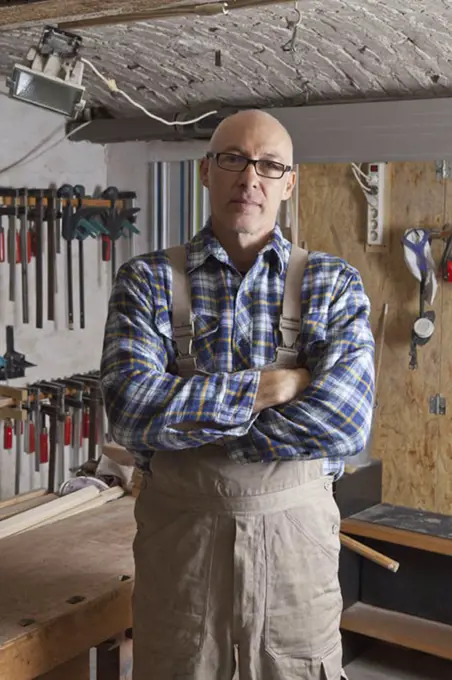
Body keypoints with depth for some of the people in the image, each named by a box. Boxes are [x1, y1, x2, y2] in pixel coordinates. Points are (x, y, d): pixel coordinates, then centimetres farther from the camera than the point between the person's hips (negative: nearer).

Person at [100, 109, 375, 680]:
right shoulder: (147, 280, -1)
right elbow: (129, 406, -16)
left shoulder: (333, 284, -1)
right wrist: (265, 388, -18)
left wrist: (183, 419, -15)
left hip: (296, 530, 0)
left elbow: (347, 421, -16)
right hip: (178, 529, 0)